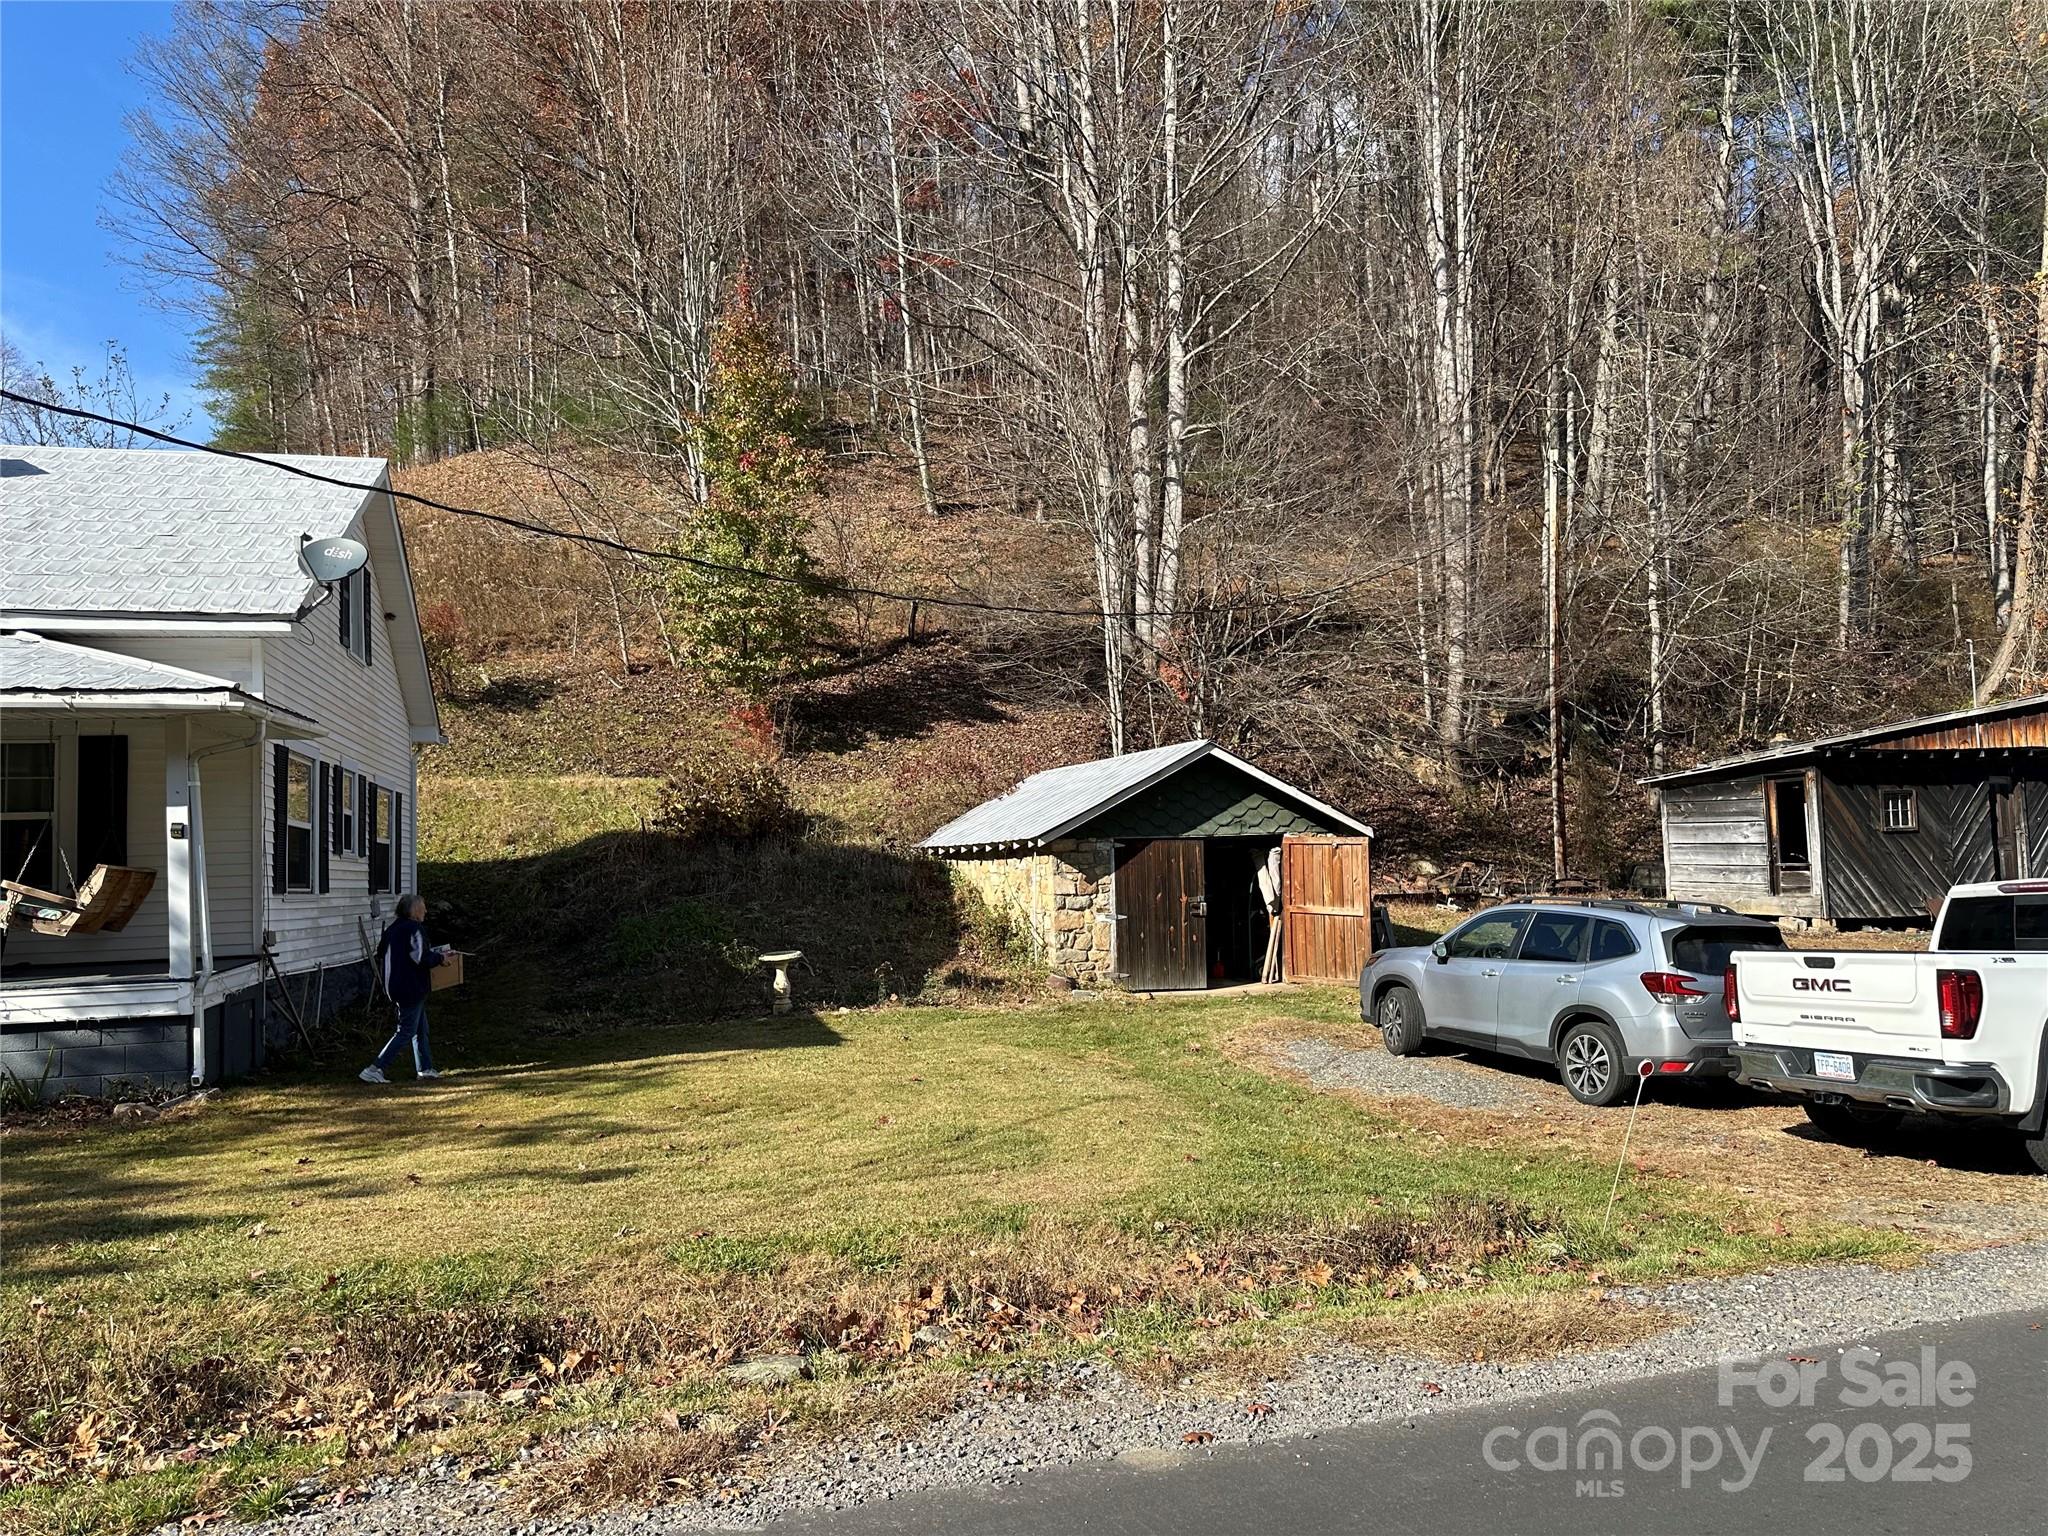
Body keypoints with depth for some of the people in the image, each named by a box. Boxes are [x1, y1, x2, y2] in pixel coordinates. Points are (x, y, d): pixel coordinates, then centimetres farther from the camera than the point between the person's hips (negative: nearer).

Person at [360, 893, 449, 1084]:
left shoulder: (392, 929, 11)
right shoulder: (415, 929, -15)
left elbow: (381, 954, 17)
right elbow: (422, 959, -22)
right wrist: (440, 956, -6)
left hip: (395, 987, 9)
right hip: (412, 989, -9)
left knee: (421, 1029, 16)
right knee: (406, 1031, -3)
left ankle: (425, 1069, 20)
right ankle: (374, 1069, -7)